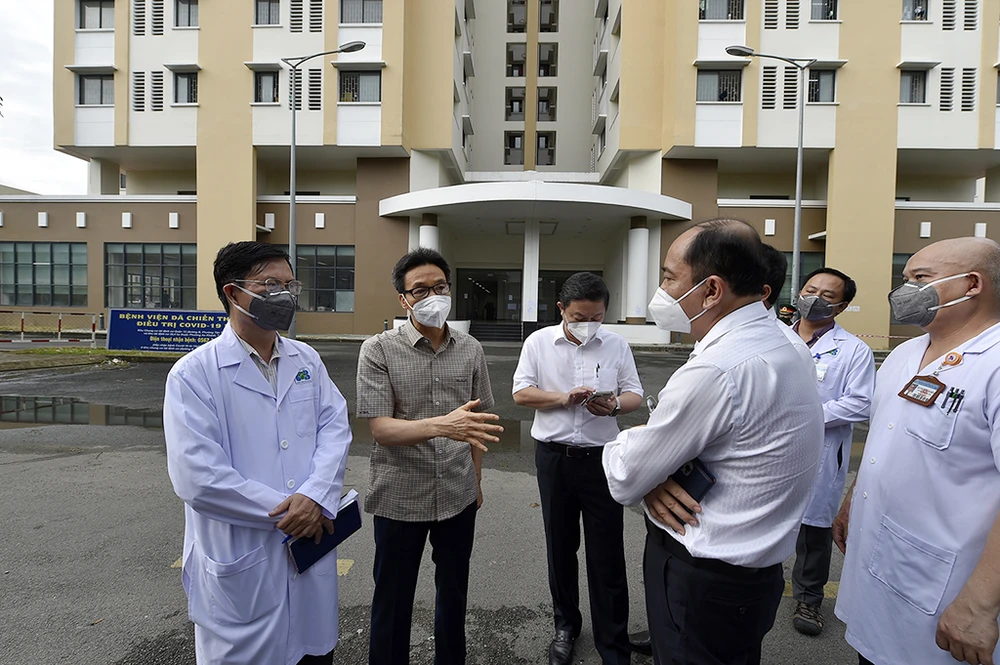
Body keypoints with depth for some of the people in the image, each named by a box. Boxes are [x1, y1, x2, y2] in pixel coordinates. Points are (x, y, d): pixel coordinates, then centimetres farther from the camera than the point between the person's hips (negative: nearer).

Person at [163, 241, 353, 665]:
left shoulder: (307, 361, 4)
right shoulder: (194, 374, -12)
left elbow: (335, 428, -3)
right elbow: (197, 478, -18)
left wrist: (315, 497, -20)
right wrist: (285, 512, -15)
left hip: (312, 551, 5)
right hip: (240, 565, -4)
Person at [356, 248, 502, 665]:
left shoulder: (470, 350, 1)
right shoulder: (379, 350, -11)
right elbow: (381, 428, -17)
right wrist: (441, 425, -33)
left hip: (458, 495, 4)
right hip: (400, 497, -3)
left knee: (454, 594, 21)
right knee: (393, 600, 14)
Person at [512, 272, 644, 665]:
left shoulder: (617, 345, 1)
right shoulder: (539, 342, -1)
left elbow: (634, 395, 3)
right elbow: (521, 393, -3)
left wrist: (615, 405, -20)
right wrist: (564, 399, -17)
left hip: (602, 458, 0)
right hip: (554, 456, 1)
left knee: (607, 555, 5)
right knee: (560, 547, 16)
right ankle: (565, 625, 38)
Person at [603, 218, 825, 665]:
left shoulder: (716, 370, -29)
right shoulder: (780, 346, 3)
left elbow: (624, 482, -20)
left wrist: (622, 444, 1)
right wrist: (655, 473, -11)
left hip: (701, 584, -9)